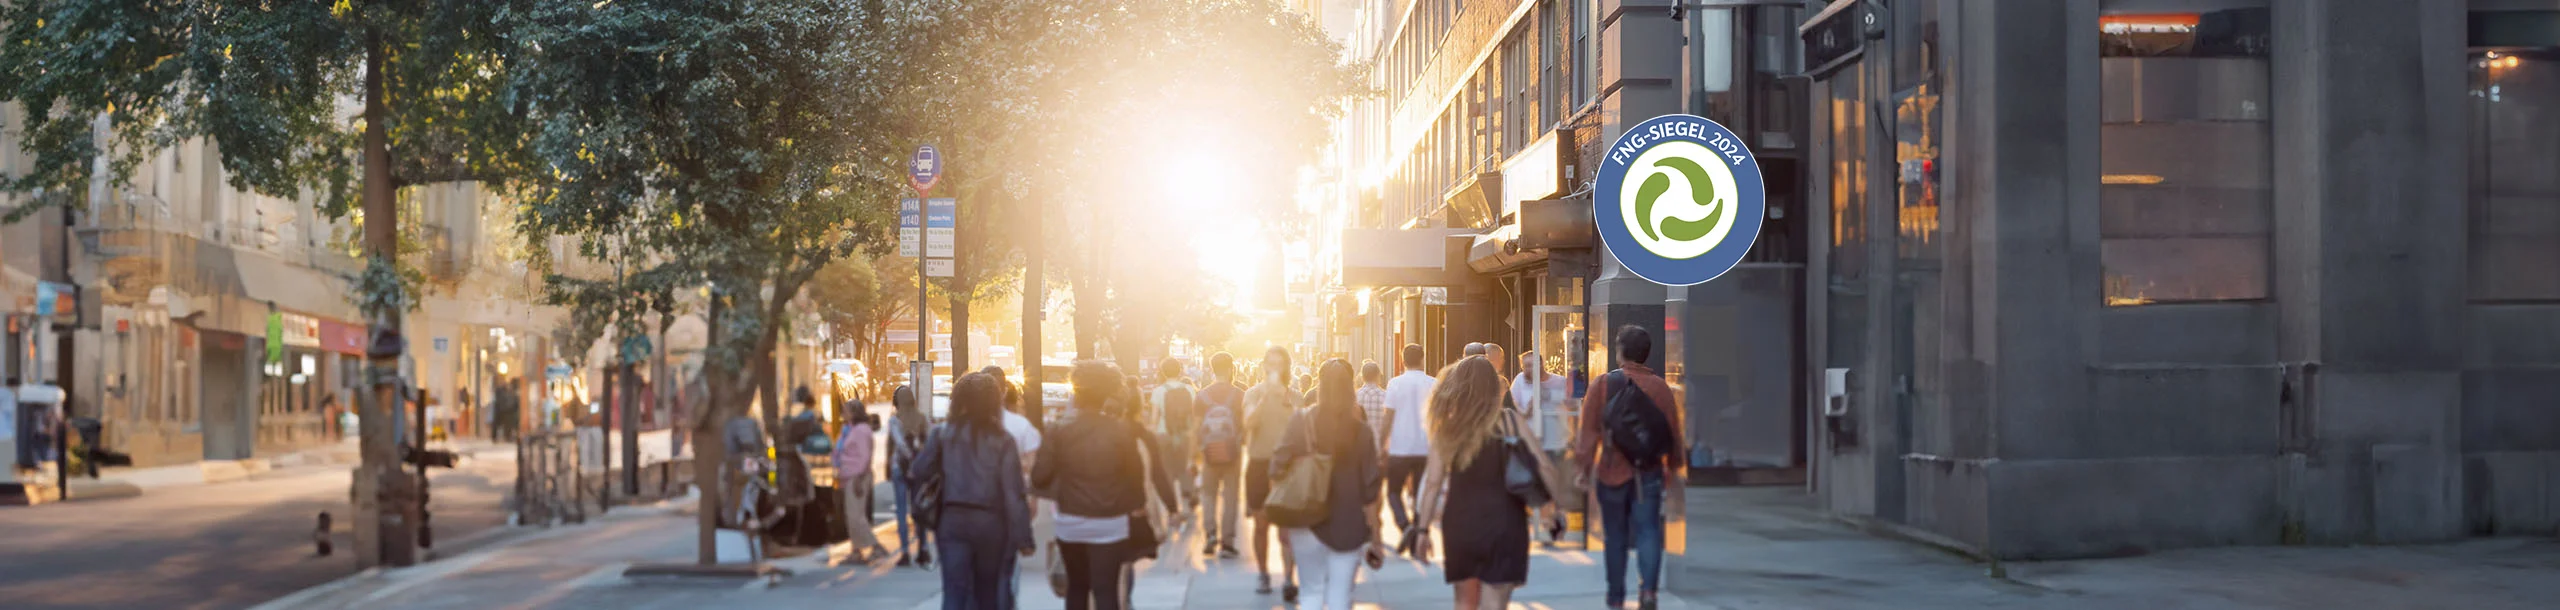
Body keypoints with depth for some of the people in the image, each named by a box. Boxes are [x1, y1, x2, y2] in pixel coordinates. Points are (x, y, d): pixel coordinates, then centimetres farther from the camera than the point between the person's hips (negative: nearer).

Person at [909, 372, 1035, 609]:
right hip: (991, 523, 0)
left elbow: (916, 476, -3)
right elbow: (1014, 494, -7)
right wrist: (1023, 537, -5)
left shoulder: (943, 435, 1)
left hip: (953, 521, 0)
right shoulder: (1003, 441, -3)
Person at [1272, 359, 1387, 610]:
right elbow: (1370, 489, -4)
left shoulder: (1301, 423, -5)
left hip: (1308, 523, 0)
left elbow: (1280, 468, -6)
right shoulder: (1360, 429, -4)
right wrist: (1375, 537, 3)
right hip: (1349, 526, 0)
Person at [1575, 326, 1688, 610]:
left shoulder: (1602, 385, -5)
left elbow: (1588, 432, -6)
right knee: (1648, 532, 1)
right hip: (1649, 472, 0)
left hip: (1612, 472, 0)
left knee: (1615, 536, 12)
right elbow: (1673, 434, 4)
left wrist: (1582, 468, 1)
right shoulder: (1660, 387, -1)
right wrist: (1673, 469, 17)